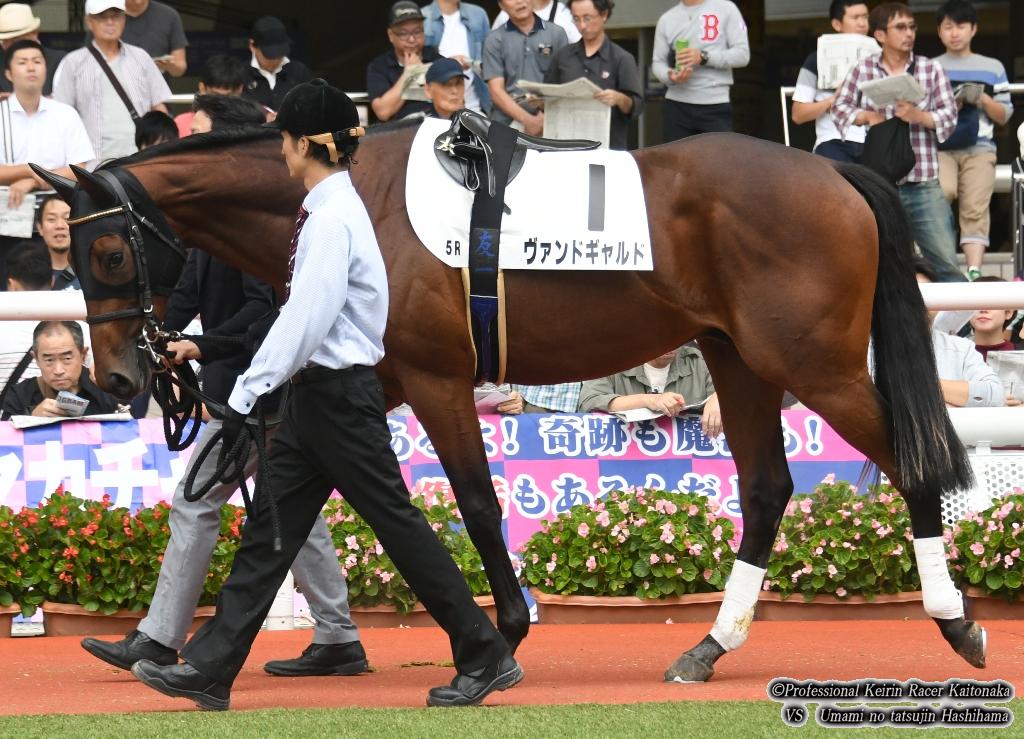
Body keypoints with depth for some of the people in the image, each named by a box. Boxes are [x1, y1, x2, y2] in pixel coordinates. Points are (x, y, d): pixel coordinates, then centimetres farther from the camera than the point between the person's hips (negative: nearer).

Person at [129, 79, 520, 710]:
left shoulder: (333, 219, -18)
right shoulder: (328, 210, 11)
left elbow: (304, 323, -22)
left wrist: (247, 396, -21)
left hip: (340, 396, -9)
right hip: (320, 396, 9)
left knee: (396, 522, -3)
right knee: (272, 524, 7)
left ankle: (486, 658, 5)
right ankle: (210, 669, 8)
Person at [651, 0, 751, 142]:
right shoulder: (667, 19, 11)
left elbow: (742, 54, -3)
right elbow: (658, 62, 10)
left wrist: (704, 57, -16)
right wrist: (670, 76, -14)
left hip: (715, 105, -3)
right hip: (677, 105, 3)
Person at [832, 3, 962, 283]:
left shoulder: (931, 70, 3)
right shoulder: (863, 70, 4)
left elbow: (949, 117, 0)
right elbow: (840, 108, 7)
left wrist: (919, 116, -18)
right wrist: (867, 115, -12)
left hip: (923, 184, -1)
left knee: (945, 260, -5)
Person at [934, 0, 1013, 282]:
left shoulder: (992, 68, 14)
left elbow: (1004, 117, 13)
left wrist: (984, 100, -6)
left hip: (979, 148, 1)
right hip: (940, 147, -1)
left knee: (975, 208, -13)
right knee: (944, 192, -28)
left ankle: (974, 271, -19)